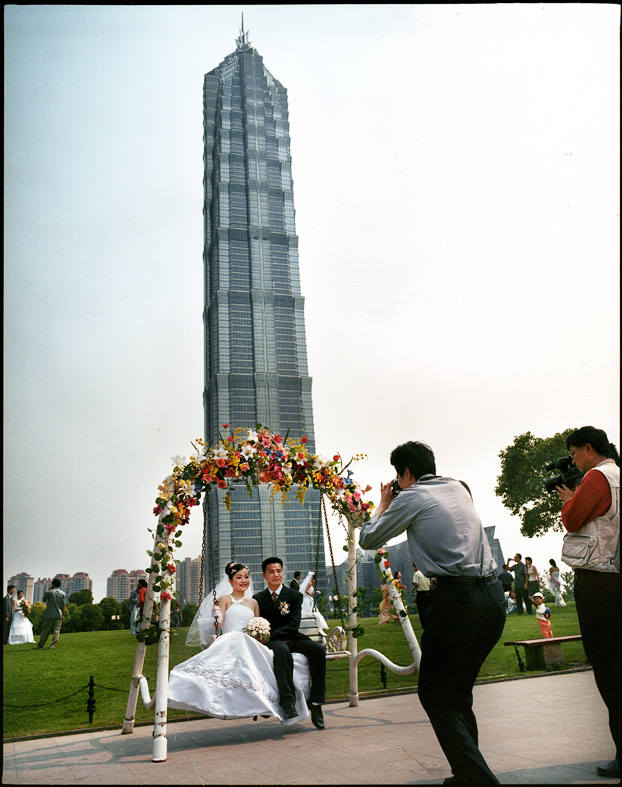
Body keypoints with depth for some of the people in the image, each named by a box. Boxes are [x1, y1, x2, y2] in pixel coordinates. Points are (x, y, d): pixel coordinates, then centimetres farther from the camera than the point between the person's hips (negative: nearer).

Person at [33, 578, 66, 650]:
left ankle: (40, 645, 11)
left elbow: (44, 599, 11)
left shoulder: (50, 592, -8)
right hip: (58, 615, 2)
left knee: (45, 631, 6)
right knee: (56, 630, 4)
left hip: (49, 615, -2)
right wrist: (63, 615, 7)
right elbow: (64, 605, 1)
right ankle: (54, 644, -3)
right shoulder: (63, 593, 0)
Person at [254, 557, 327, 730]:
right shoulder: (258, 598, 12)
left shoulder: (295, 596, 9)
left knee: (319, 649, -28)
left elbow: (293, 625, -3)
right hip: (272, 643, -1)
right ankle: (287, 702, -39)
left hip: (293, 639, 2)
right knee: (282, 649, -38)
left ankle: (315, 703, -22)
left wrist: (270, 634, -15)